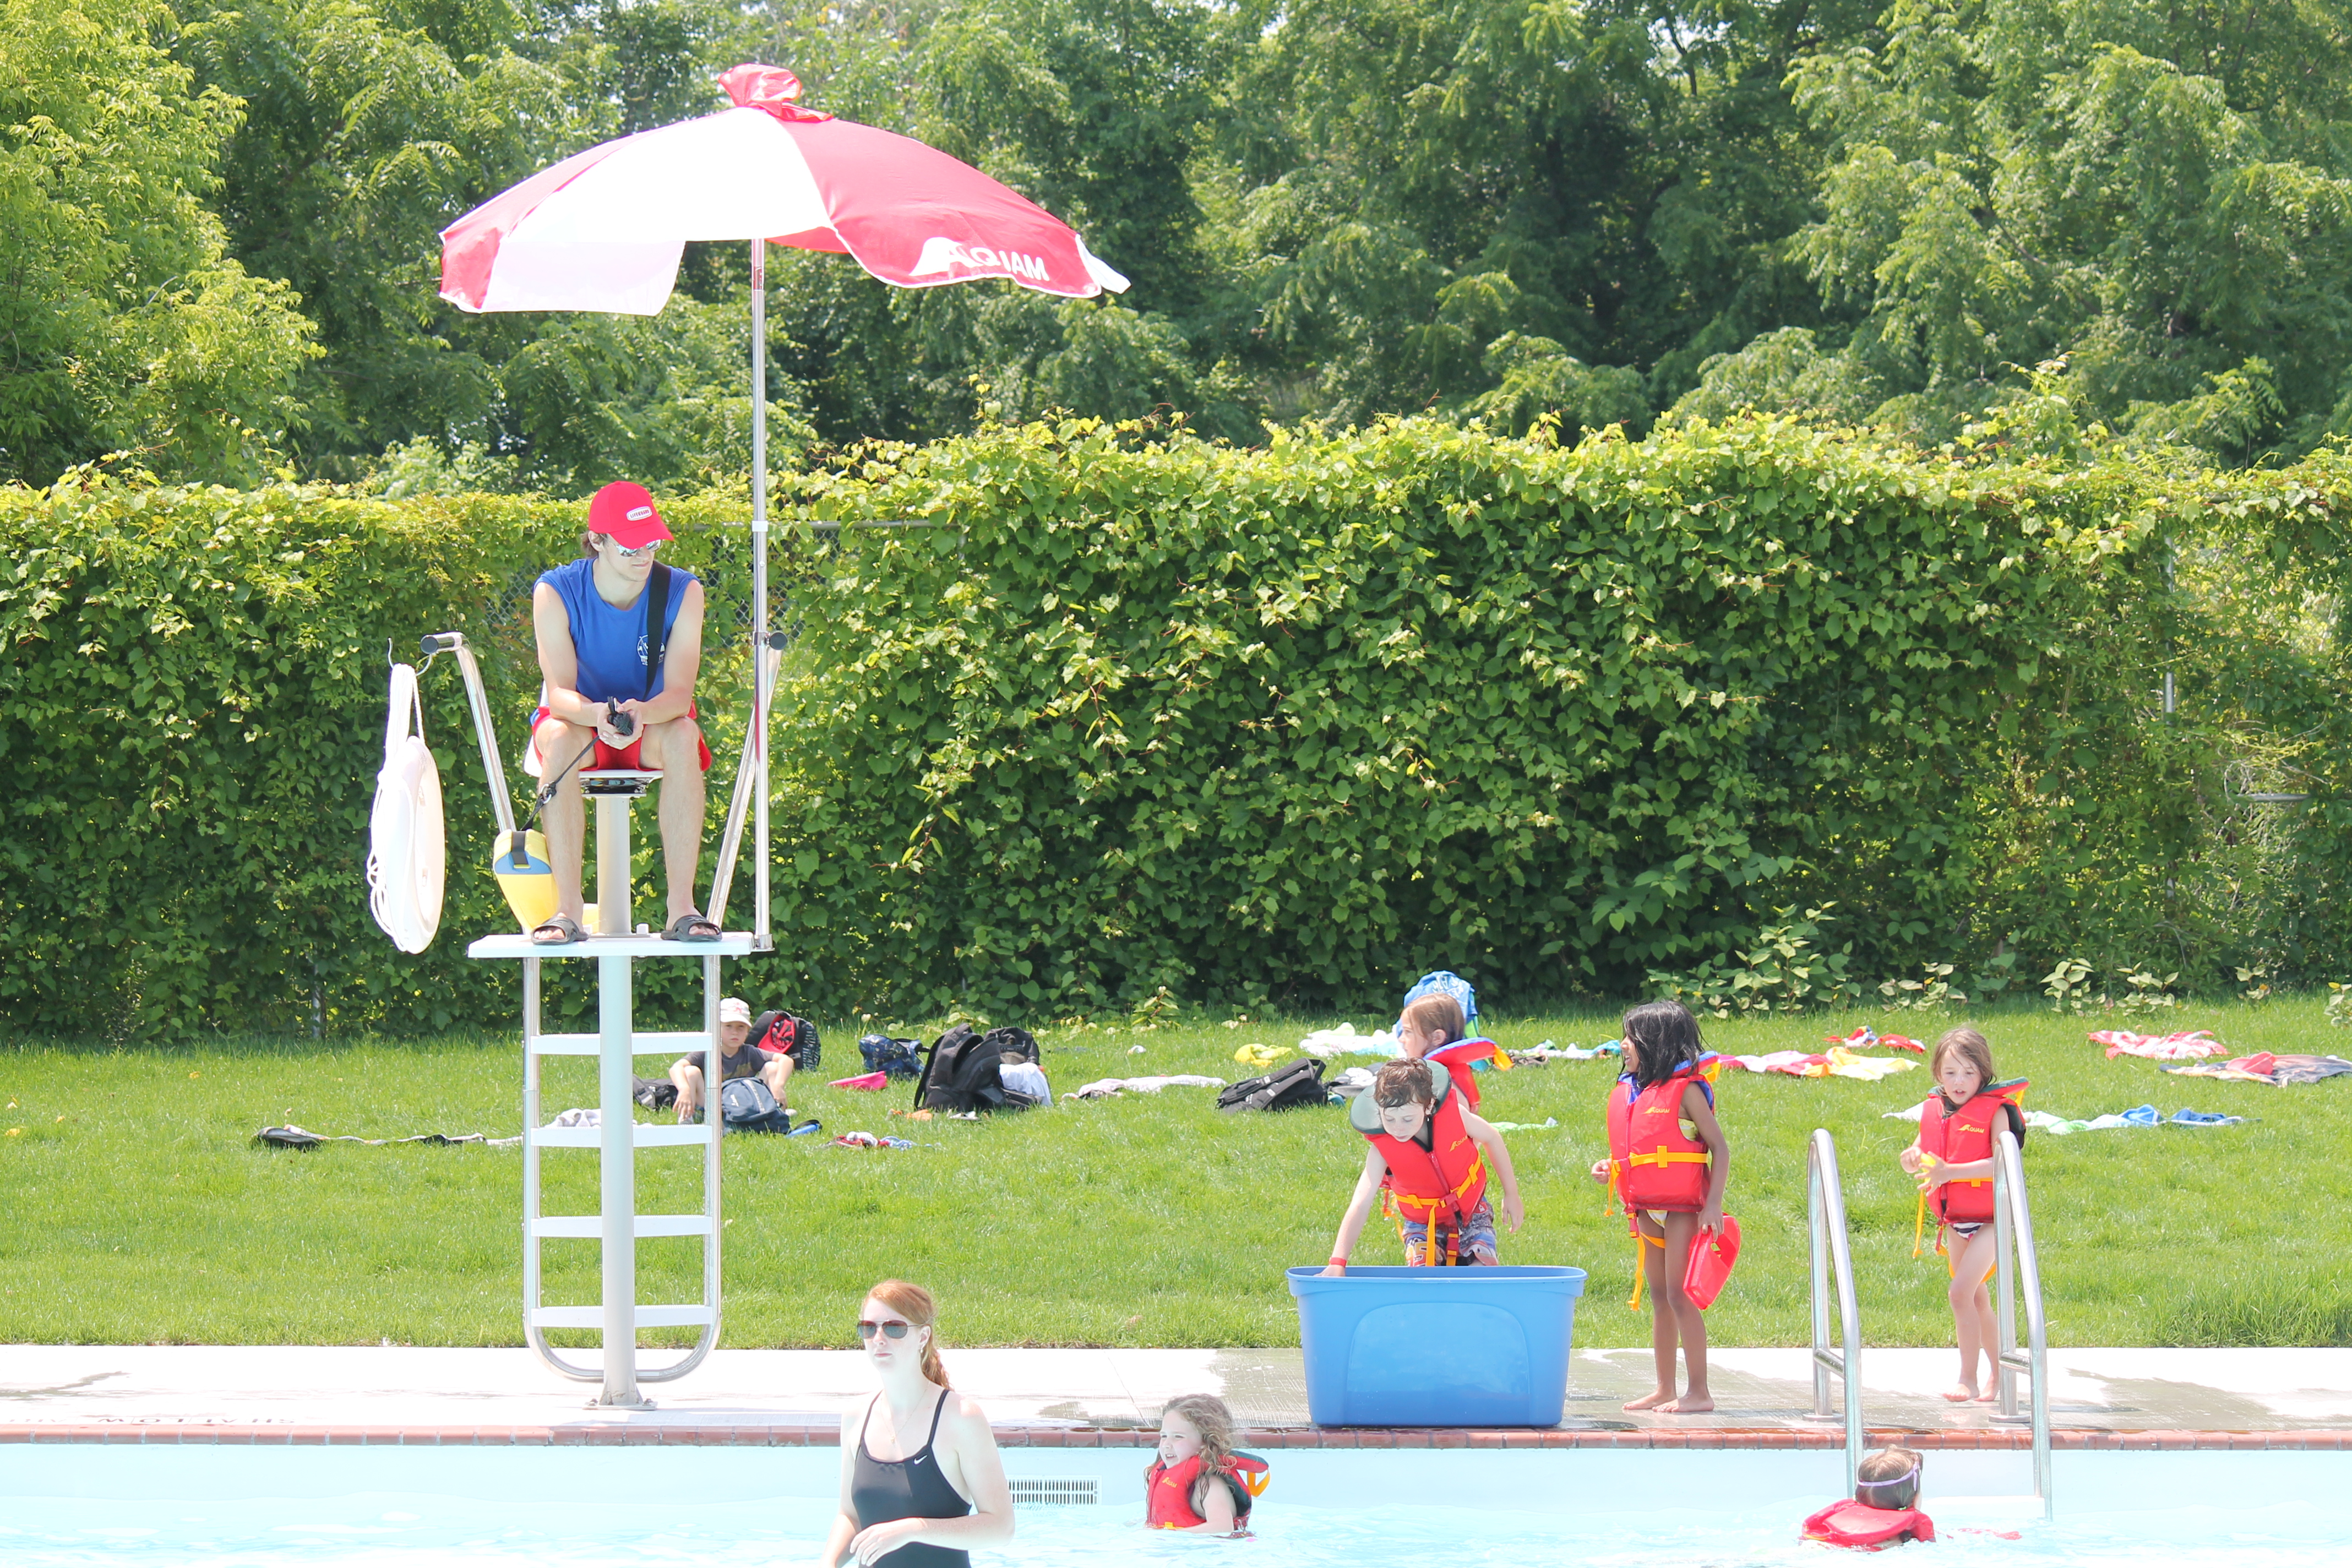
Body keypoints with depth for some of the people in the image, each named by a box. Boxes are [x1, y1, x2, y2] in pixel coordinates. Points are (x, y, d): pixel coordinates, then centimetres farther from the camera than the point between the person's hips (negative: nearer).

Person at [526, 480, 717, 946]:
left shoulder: (681, 592, -14)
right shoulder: (556, 593, -16)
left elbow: (679, 693, -22)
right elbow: (559, 692, -23)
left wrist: (641, 712, -46)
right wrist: (597, 714, -47)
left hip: (652, 722, 1)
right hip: (582, 719, -1)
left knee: (683, 736, -35)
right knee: (559, 740, -37)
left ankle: (682, 906, -37)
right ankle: (567, 909, -37)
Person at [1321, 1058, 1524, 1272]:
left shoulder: (1453, 1114, -25)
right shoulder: (1381, 1149, -29)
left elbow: (1492, 1139, -3)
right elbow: (1360, 1206, -36)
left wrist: (1511, 1194, 4)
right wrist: (1337, 1263, -46)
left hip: (1472, 1212, 1)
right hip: (1422, 1224, -1)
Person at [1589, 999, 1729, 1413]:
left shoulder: (1685, 1091, -9)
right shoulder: (1628, 1093, 12)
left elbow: (1719, 1148, -10)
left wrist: (1713, 1204, -18)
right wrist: (1610, 1170, 3)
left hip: (1682, 1208, -8)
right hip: (1646, 1210, 8)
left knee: (1680, 1296, -10)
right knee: (1659, 1298, 12)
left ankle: (1698, 1391, -6)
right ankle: (1664, 1390, 18)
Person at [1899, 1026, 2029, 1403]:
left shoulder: (1994, 1111, -14)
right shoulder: (1934, 1111, 5)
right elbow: (1919, 1153, 11)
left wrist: (1950, 1172, -31)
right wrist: (1913, 1159, -14)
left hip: (1989, 1220, -7)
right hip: (1954, 1222, 7)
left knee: (1961, 1292, -18)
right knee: (1978, 1300, 16)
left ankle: (1968, 1380, -13)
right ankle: (1996, 1372, 30)